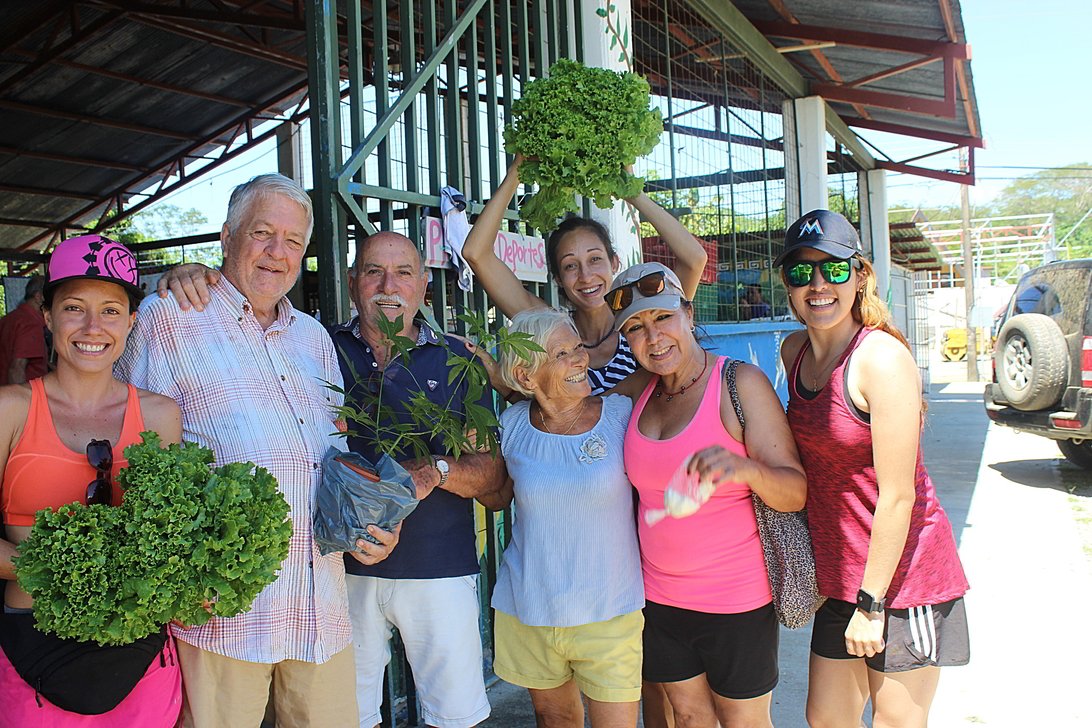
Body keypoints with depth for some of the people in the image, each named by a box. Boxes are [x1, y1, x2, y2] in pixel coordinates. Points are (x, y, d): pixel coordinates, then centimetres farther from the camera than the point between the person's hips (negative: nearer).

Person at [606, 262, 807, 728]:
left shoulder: (740, 382, -14)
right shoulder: (639, 392, 2)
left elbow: (795, 493, -18)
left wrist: (745, 468, -38)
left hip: (737, 601, -5)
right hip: (661, 599, 5)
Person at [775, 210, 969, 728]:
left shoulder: (881, 358, -20)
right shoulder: (794, 352, 3)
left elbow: (898, 496, -19)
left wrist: (872, 601, -15)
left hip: (900, 576, -7)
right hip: (840, 575, 7)